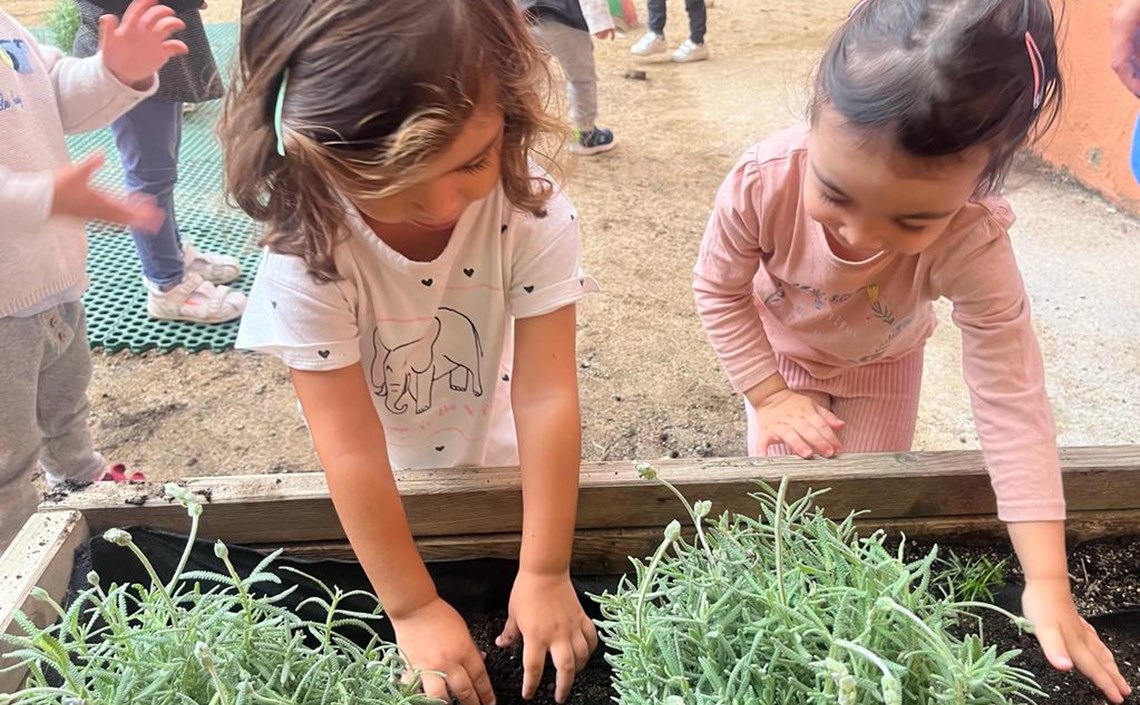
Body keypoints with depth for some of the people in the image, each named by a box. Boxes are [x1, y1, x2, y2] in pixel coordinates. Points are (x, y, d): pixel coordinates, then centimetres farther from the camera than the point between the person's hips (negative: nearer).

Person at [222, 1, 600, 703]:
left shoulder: (535, 214, -29)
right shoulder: (306, 257, -32)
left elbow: (546, 394, -27)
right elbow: (352, 450, -28)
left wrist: (545, 572, -23)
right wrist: (412, 608, -21)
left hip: (504, 470, 1)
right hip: (390, 497, 0)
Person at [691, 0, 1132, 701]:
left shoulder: (973, 245, -40)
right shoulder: (764, 180, -40)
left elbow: (1012, 402, -33)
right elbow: (719, 290, -19)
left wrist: (1047, 582, -33)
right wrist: (769, 395, -20)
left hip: (881, 362, 0)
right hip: (781, 346, 1)